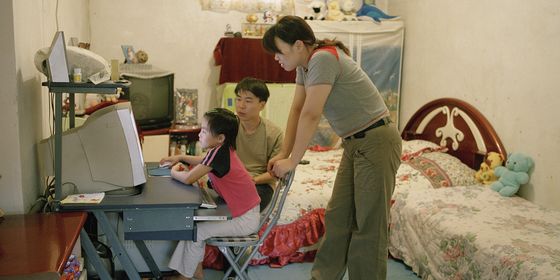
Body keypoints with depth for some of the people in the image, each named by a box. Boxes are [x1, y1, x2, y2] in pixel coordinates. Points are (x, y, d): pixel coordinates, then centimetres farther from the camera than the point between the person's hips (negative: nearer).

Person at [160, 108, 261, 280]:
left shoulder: (219, 152, -25)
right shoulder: (222, 150, 2)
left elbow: (188, 178, -27)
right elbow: (204, 161, 25)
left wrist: (174, 172, -7)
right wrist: (180, 157, 12)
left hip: (244, 220, -9)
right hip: (240, 209, 9)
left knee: (196, 230, -10)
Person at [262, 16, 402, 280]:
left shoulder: (323, 58, -22)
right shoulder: (304, 65, 7)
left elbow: (310, 115, -23)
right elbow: (297, 110, 8)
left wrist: (292, 161, -15)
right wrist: (283, 153, 3)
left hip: (376, 142, -9)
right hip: (354, 144, 9)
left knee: (368, 223, -1)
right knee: (337, 216, 12)